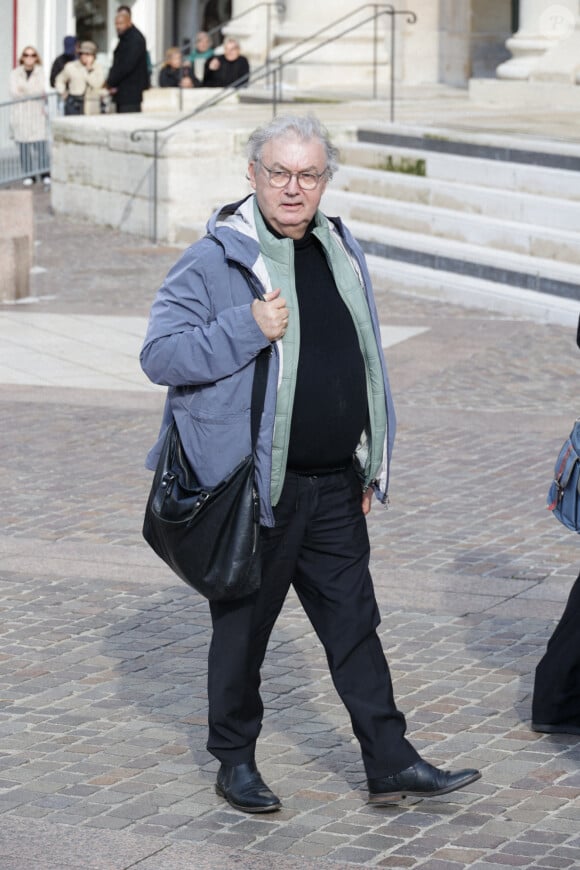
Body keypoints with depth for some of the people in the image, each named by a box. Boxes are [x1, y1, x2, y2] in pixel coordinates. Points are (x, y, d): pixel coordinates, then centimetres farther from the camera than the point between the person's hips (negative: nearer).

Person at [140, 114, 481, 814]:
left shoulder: (341, 252, 11)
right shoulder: (216, 260, -10)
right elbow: (159, 355, -14)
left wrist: (374, 465, 19)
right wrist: (247, 330, -24)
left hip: (335, 488, 6)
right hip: (256, 488, -6)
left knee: (355, 625, 9)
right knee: (243, 627, 7)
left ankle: (391, 762, 14)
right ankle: (235, 762, 22)